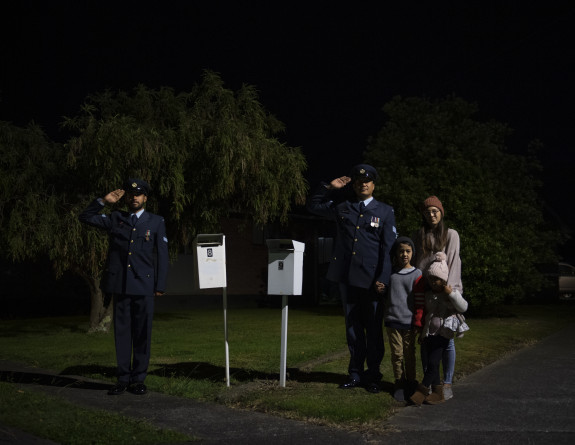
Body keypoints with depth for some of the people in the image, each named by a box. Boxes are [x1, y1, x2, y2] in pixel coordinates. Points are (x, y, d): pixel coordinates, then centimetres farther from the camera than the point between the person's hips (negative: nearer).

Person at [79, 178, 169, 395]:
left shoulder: (156, 222, 9)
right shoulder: (115, 219, 13)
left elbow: (162, 255, 6)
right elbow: (86, 217, 15)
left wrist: (160, 286, 0)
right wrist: (104, 201, 3)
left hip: (144, 286, -1)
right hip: (120, 285, 2)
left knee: (142, 333, 1)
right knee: (121, 332, 4)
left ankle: (138, 379, 9)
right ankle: (123, 379, 11)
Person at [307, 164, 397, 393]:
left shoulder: (385, 212, 4)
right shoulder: (342, 208, 12)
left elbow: (389, 248, -1)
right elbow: (313, 205, 21)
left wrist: (383, 279, -9)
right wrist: (329, 188, 7)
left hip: (372, 280, -3)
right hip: (347, 278, 3)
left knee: (374, 329, 3)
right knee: (353, 327, 9)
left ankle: (372, 376, 14)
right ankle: (355, 374, 18)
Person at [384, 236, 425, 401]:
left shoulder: (417, 275, -2)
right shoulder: (390, 273, 7)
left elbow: (420, 302, -2)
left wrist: (418, 323, -5)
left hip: (409, 322, -2)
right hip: (392, 321, 2)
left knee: (409, 354, 7)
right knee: (397, 354, 3)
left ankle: (410, 382, 19)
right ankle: (399, 383, 13)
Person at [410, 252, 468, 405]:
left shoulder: (452, 293, 0)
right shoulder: (428, 295, 14)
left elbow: (463, 307, -13)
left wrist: (451, 294, -19)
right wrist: (421, 332, 21)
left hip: (442, 334, -5)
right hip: (429, 333, 5)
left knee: (433, 362, -13)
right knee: (431, 365, 4)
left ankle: (422, 390, -5)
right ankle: (438, 393, 10)